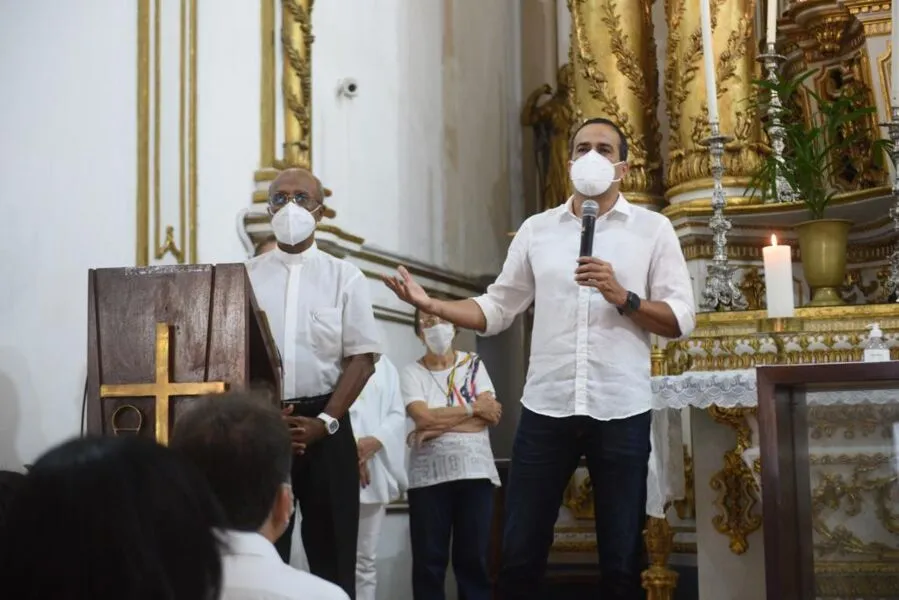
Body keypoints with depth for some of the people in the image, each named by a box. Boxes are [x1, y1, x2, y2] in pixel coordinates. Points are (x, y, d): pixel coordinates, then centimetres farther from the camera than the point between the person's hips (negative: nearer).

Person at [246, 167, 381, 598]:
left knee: (331, 545, 4)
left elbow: (362, 357, -1)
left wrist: (325, 421, -11)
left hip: (323, 424, -1)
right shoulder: (246, 276, 7)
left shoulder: (344, 277, 4)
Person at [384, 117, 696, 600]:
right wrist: (431, 305, -4)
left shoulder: (653, 229, 4)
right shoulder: (536, 230, 11)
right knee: (519, 554, 6)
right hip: (545, 409, 2)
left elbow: (681, 320, -2)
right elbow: (496, 309, 9)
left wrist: (623, 297, -17)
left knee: (621, 559, 8)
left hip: (621, 412, -2)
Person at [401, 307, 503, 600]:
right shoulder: (412, 372, 4)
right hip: (429, 473, -1)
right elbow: (423, 417, -11)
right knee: (429, 559, 0)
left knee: (473, 557, 2)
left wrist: (440, 425, -10)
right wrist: (474, 408, -5)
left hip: (474, 470, 1)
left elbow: (492, 415, -3)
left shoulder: (474, 364, 9)